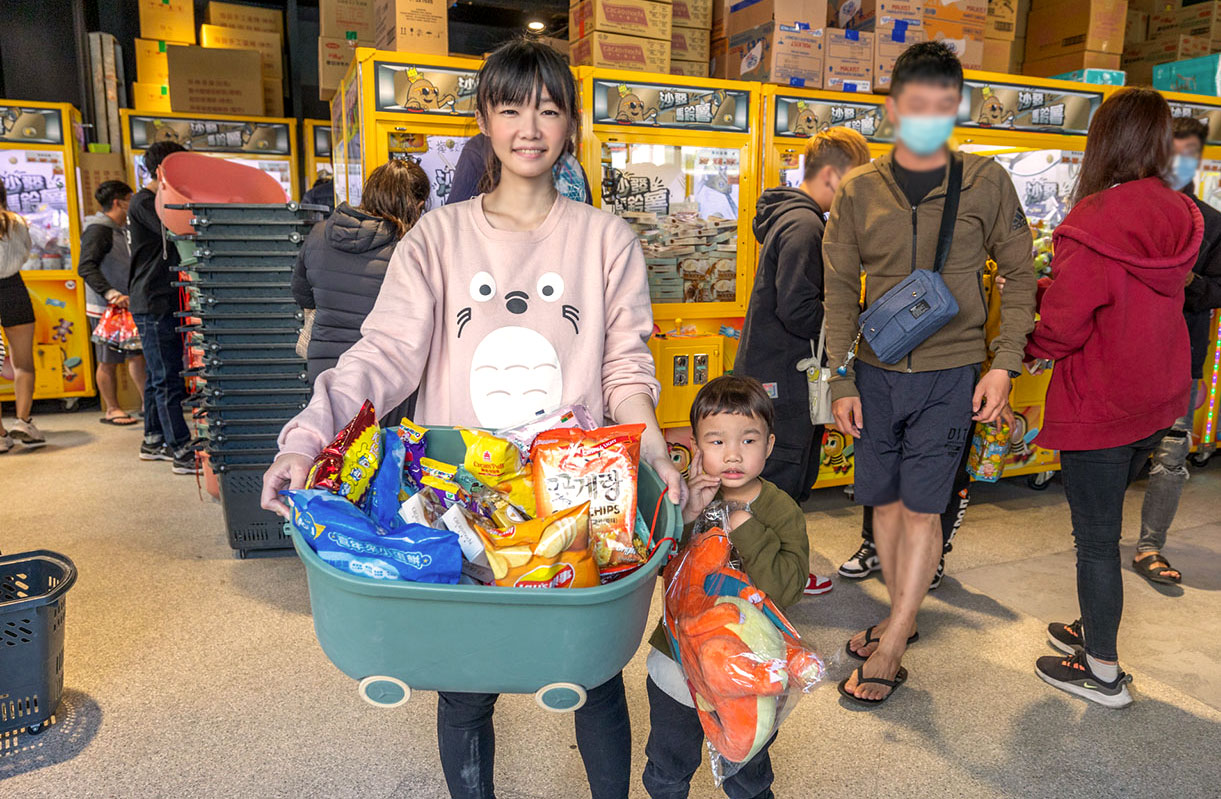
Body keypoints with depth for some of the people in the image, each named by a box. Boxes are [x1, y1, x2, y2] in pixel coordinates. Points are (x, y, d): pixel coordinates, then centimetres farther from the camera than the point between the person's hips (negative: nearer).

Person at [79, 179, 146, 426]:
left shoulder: (122, 229, 14)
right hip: (105, 309, -8)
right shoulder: (98, 230, -14)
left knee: (137, 354, 11)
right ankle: (112, 410, 11)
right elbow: (86, 267, -25)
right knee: (109, 362, 1)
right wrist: (111, 294, -35)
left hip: (127, 306, 8)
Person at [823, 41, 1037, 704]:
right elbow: (840, 289, 4)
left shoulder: (986, 183, 0)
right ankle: (902, 618, 30)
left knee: (921, 507, -3)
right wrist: (841, 381, -1)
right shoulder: (859, 190, 3)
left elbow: (1019, 275, 5)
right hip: (876, 371, 3)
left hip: (950, 374, -2)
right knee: (886, 499, 10)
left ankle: (889, 652, 8)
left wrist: (1003, 364, -5)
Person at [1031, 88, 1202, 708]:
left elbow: (1062, 326, -22)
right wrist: (1040, 288, 7)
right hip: (1156, 401, 8)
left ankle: (1103, 672, 21)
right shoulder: (1180, 220, 1)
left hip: (1098, 409, -8)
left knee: (1095, 538, 6)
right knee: (1102, 526, 24)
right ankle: (1095, 629, 41)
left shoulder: (1094, 223, -23)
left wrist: (1025, 346, 0)